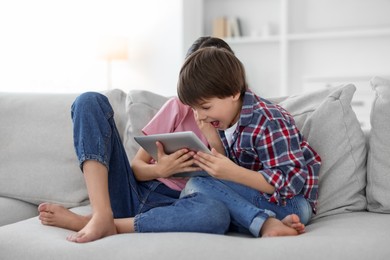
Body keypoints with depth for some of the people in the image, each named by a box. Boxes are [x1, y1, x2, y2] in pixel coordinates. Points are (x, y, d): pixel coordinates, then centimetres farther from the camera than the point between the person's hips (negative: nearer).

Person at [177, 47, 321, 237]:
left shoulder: (268, 123, -20)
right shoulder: (224, 121, 6)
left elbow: (291, 182, -26)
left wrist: (233, 173, -34)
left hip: (291, 202, -9)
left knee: (197, 186, -25)